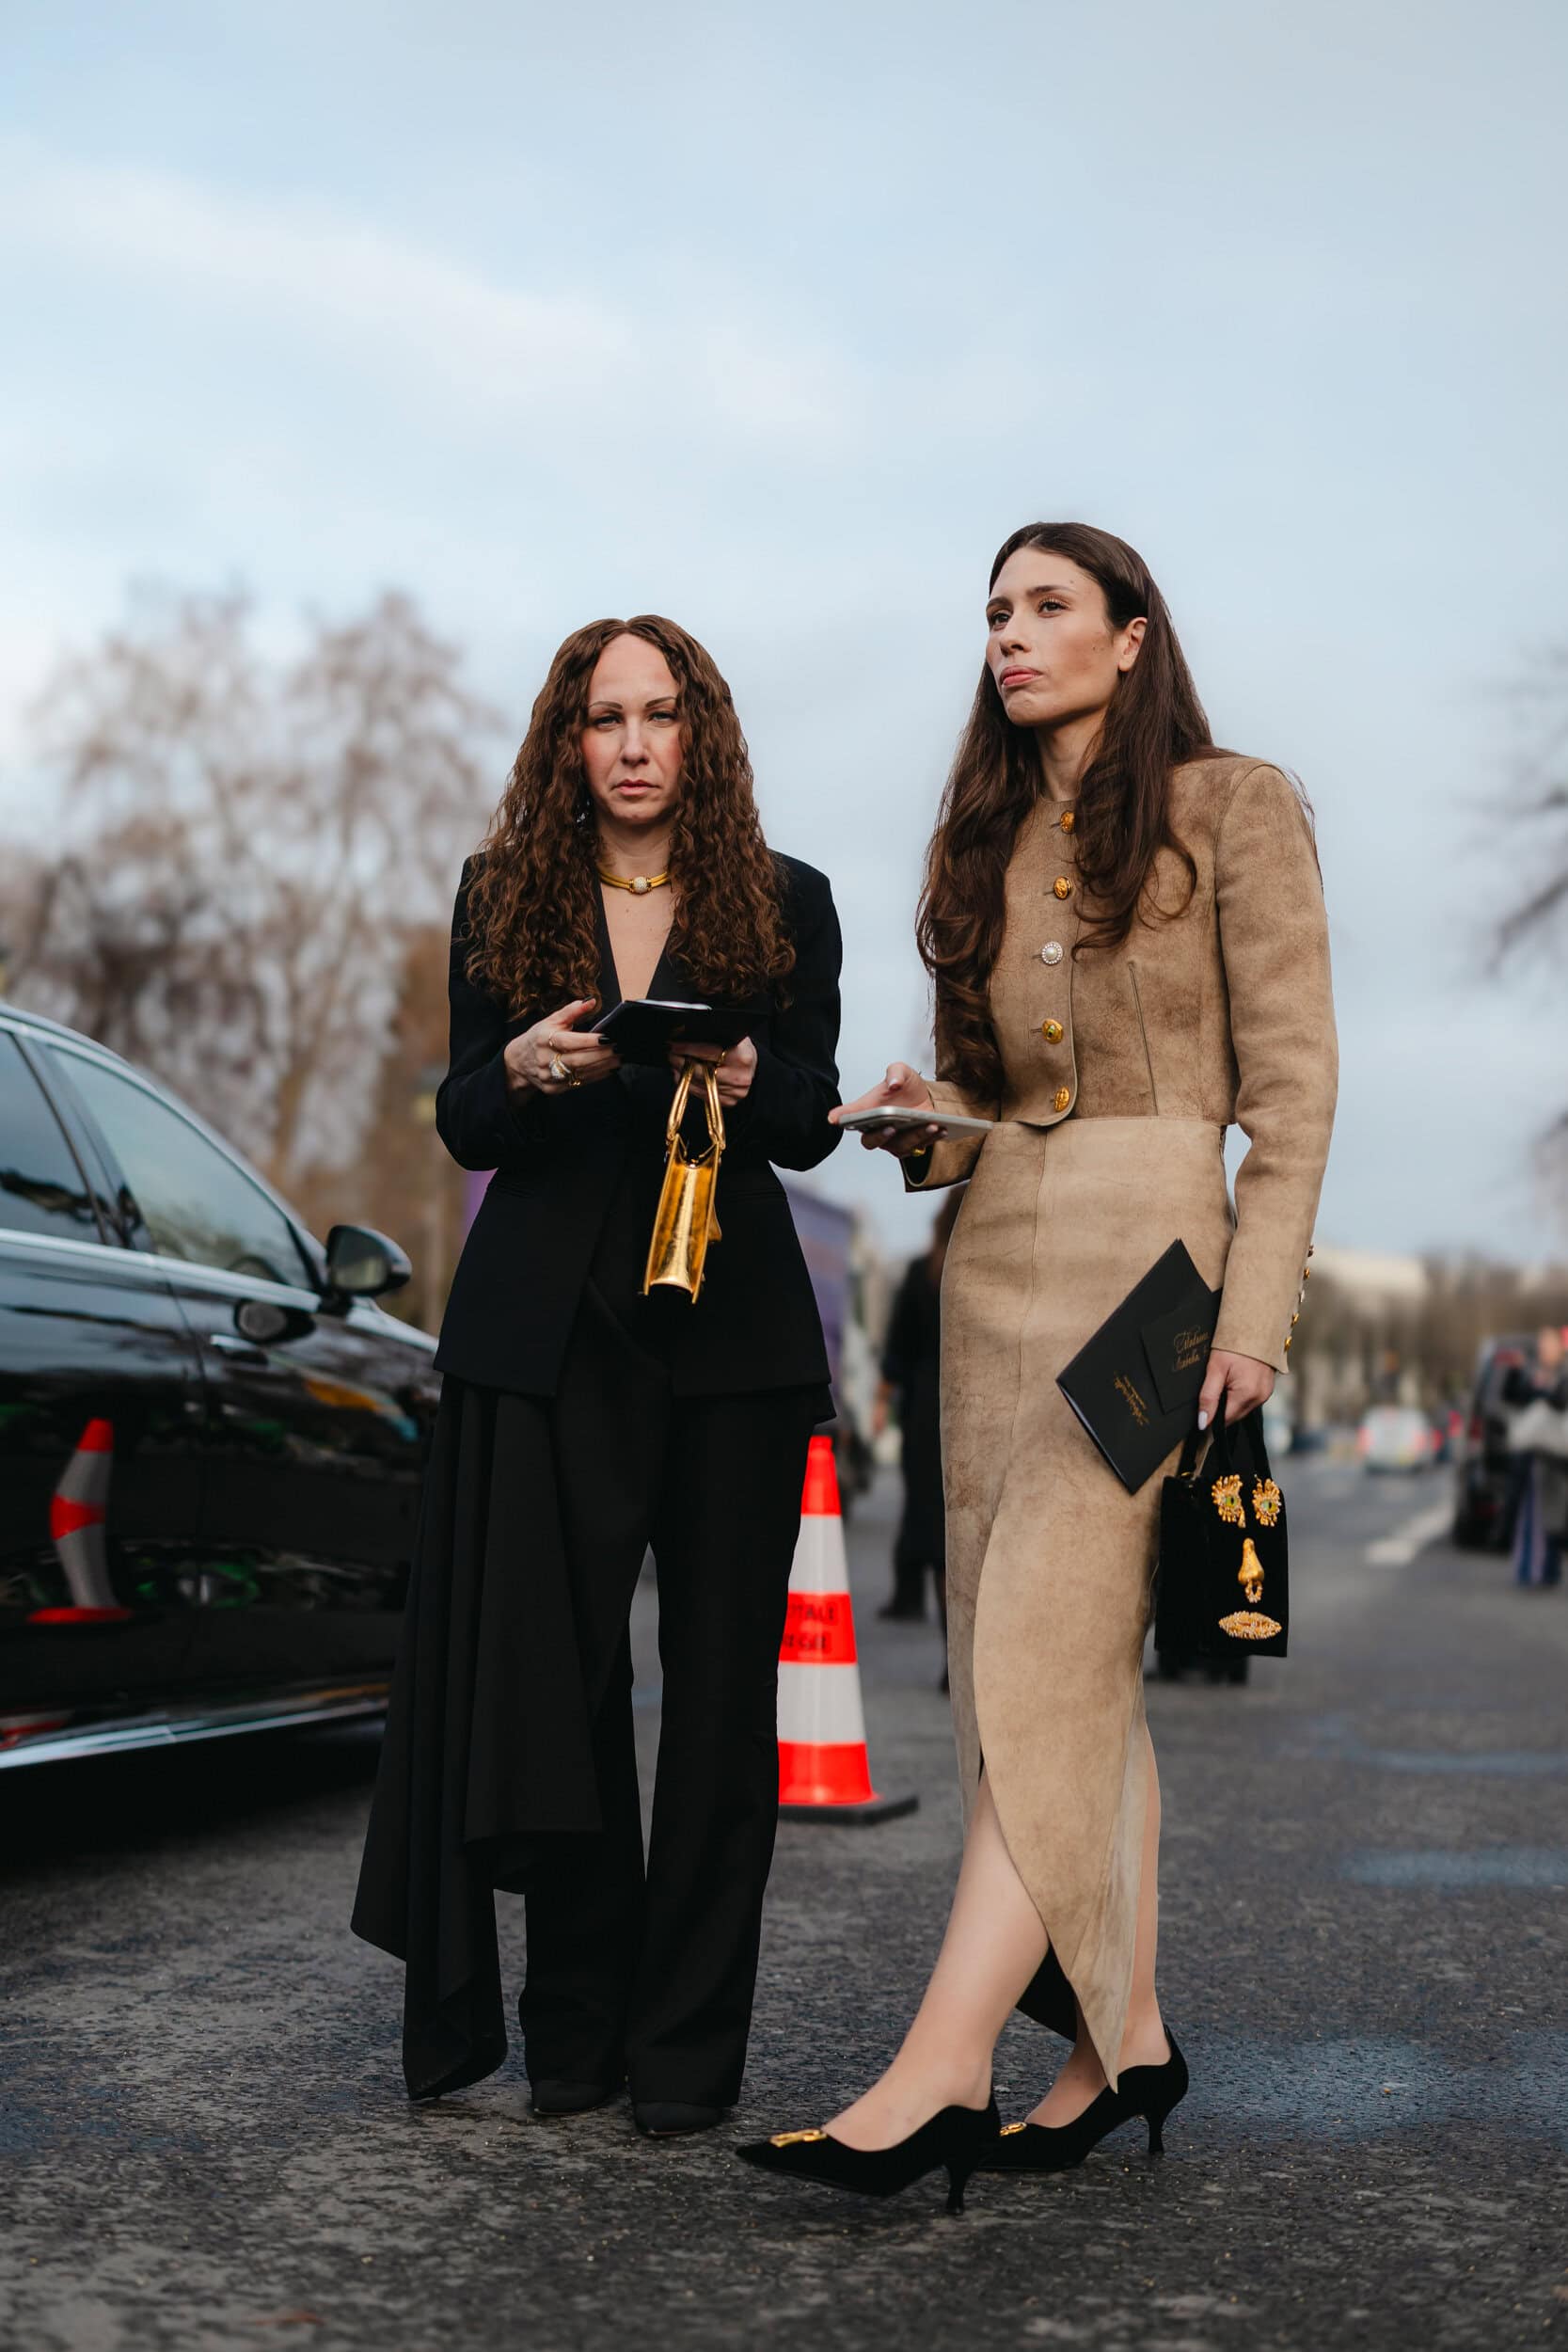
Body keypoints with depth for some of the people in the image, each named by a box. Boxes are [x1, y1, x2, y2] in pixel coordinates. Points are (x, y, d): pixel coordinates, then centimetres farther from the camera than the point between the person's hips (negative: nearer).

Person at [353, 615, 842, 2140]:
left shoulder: (782, 903, 7)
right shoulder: (502, 898, 10)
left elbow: (811, 1124, 4)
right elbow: (460, 1126, 8)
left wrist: (747, 1082, -19)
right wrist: (523, 1070, -14)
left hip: (730, 1325, 0)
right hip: (548, 1320, 1)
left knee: (720, 1678, -1)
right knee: (548, 1669, -1)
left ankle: (685, 2044, 8)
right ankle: (575, 2025, 14)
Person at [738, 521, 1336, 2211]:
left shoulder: (1232, 810, 0)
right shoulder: (983, 842, 17)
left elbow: (1290, 1078, -5)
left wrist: (1255, 1309, -14)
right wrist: (922, 1118, -2)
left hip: (1151, 1241, -6)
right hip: (994, 1248, 7)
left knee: (1043, 1646, -15)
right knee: (1077, 1663, 7)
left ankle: (936, 2074, -17)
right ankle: (1125, 2034, 16)